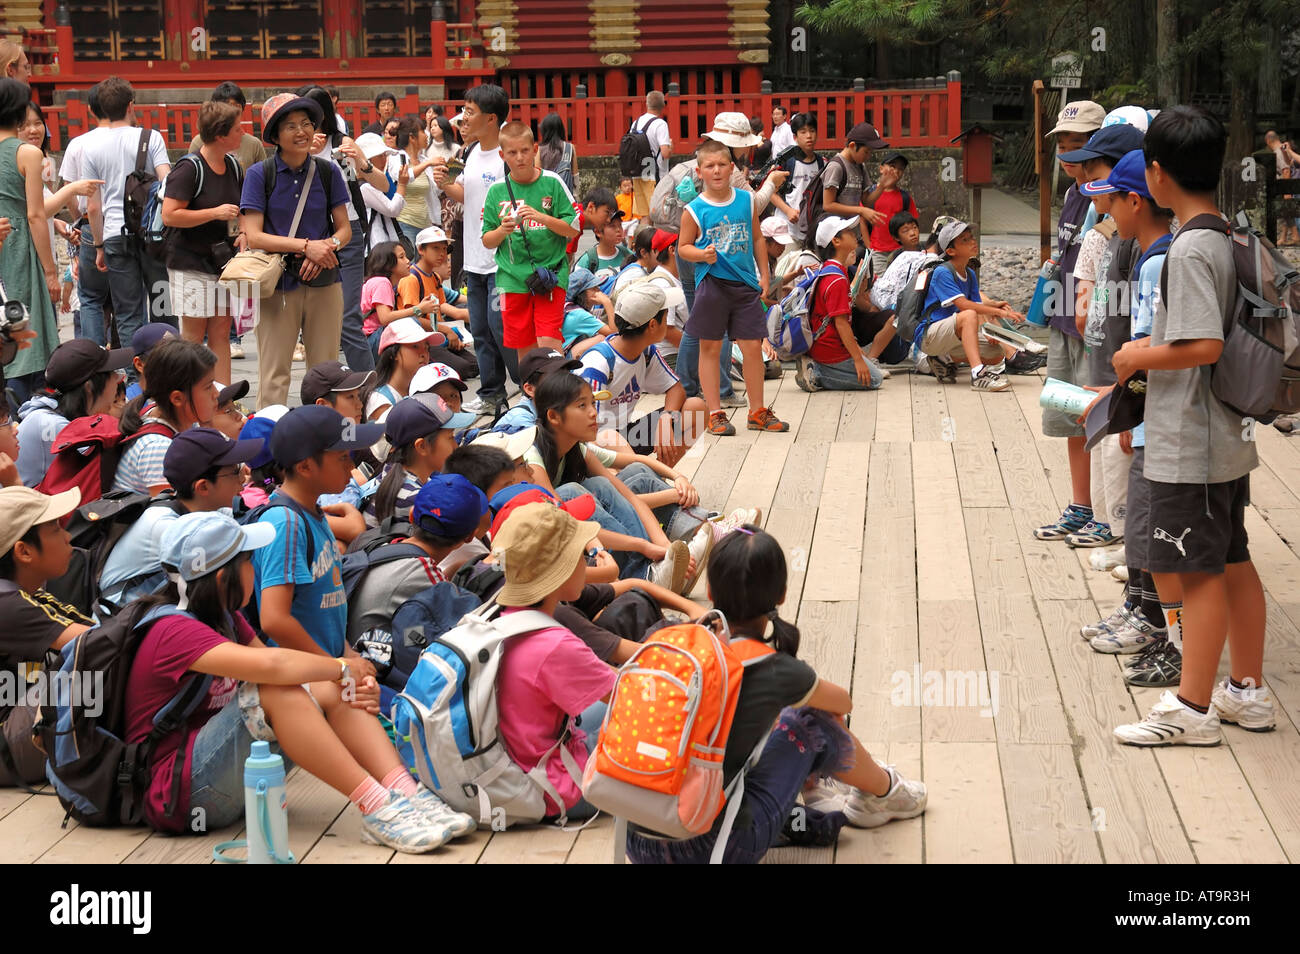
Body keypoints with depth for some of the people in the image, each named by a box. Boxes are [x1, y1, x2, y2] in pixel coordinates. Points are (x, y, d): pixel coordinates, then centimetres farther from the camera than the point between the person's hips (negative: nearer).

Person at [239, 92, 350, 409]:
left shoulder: (328, 172, 5)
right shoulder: (260, 174, -3)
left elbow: (344, 229, 8)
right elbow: (252, 236, -9)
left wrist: (327, 246, -15)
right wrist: (306, 245, -19)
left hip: (324, 280, 3)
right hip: (278, 282, -3)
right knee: (273, 376, -2)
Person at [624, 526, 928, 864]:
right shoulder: (775, 673, -13)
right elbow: (842, 704, 10)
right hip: (713, 850, -4)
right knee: (812, 725, 15)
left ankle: (813, 788, 41)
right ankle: (886, 790, 41)